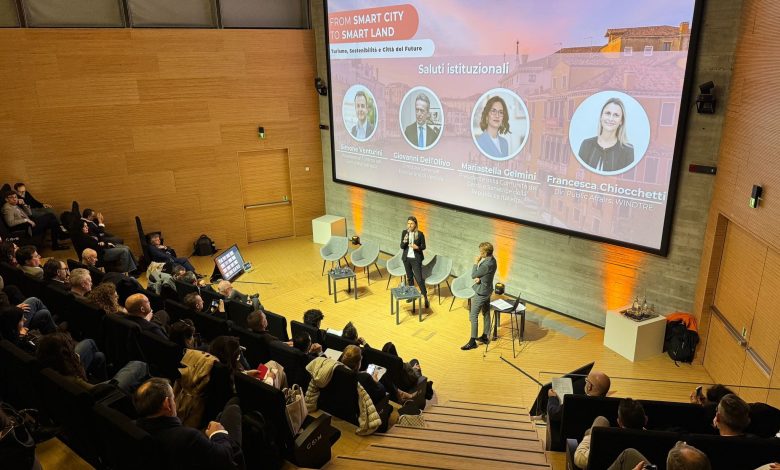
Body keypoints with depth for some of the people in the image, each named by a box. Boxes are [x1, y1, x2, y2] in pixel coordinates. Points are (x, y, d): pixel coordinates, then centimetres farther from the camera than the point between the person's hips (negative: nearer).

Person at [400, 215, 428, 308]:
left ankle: (425, 298, 1)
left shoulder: (420, 234, -9)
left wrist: (417, 247, -23)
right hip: (406, 258, 4)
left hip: (416, 259, -4)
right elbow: (401, 247, 0)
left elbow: (423, 246, -3)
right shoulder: (404, 233, 0)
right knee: (409, 277, 16)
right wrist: (404, 242, -21)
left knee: (419, 278, -8)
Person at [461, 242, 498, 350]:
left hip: (481, 292, -10)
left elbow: (473, 275, -20)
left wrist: (476, 262, -12)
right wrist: (478, 278, -13)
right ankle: (485, 337, 31)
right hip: (487, 290, 10)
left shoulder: (487, 264, -30)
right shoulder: (491, 260, 0)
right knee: (486, 313, 18)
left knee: (473, 315, -2)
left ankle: (472, 341, 4)